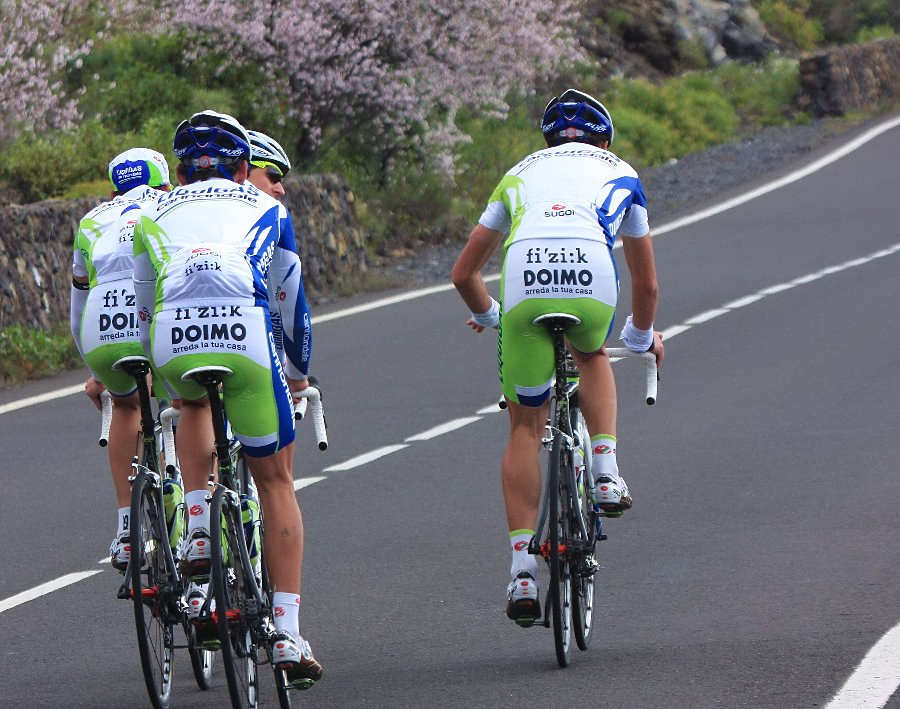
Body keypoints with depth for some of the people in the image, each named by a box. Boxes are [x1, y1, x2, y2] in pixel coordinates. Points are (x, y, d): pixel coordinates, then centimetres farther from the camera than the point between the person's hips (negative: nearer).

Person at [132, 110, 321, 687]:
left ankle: (198, 533, 19)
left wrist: (159, 369, 55)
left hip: (174, 339, 1)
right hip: (246, 336, -1)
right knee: (276, 481, 13)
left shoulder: (156, 214, 30)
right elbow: (291, 301, 37)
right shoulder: (266, 208, 29)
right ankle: (288, 634, 6)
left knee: (194, 402, 36)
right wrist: (298, 372, 53)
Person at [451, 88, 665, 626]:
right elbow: (647, 283, 39)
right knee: (591, 356, 36)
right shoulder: (620, 174, 33)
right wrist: (643, 336, 59)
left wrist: (486, 316, 59)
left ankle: (522, 566, 5)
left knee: (526, 426, 14)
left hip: (523, 281, 0)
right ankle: (606, 473, 18)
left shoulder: (521, 173, 35)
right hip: (592, 281, 0)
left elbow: (464, 273, 38)